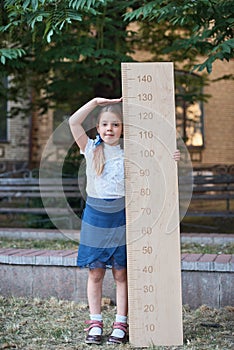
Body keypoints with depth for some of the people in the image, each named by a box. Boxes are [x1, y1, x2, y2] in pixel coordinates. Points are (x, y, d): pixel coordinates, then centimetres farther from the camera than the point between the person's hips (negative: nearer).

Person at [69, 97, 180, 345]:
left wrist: (168, 159, -11)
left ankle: (120, 325, 10)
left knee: (121, 273, 3)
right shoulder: (91, 149, 2)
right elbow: (74, 122, -7)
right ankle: (95, 324, 12)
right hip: (95, 215, 1)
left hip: (120, 216, 0)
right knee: (95, 272, 4)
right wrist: (96, 101, -5)